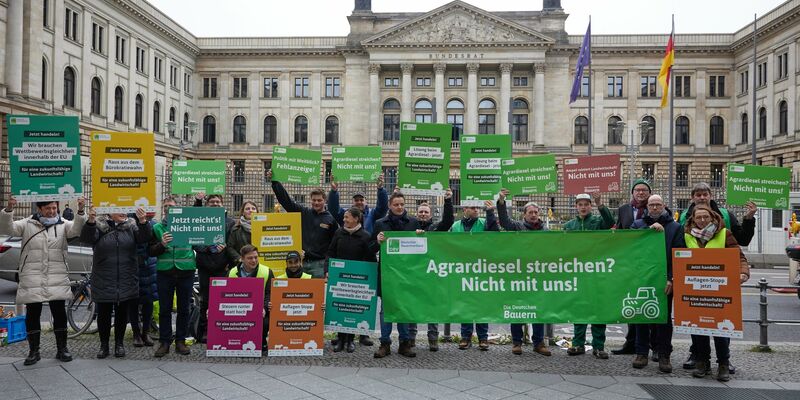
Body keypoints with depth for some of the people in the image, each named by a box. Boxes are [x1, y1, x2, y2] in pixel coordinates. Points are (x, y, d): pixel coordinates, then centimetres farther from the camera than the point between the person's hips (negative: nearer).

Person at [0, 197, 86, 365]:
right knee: (32, 315, 8)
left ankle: (62, 348, 19)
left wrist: (80, 211, -32)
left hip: (57, 280, 0)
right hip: (31, 280, 0)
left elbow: (76, 229, -14)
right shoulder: (27, 224, 3)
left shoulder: (62, 225, 4)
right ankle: (33, 351, 20)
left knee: (59, 314, 6)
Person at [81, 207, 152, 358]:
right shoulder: (99, 225, -2)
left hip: (126, 281, 1)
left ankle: (119, 343, 24)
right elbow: (86, 238, -18)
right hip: (103, 282, -1)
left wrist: (143, 221, -30)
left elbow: (144, 238, -11)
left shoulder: (131, 225, 2)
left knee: (122, 313, 10)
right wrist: (91, 221, -36)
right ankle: (104, 345, 22)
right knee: (104, 314, 8)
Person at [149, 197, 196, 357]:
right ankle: (164, 342, 13)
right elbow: (150, 251, 4)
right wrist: (162, 244, -15)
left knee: (184, 309, 6)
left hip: (185, 272, 0)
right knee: (164, 309, 4)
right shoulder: (157, 228, 9)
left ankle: (181, 341, 16)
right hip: (164, 273, 0)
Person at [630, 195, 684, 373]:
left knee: (664, 318, 4)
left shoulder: (675, 227, 5)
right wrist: (650, 228, -21)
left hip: (664, 280, -1)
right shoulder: (638, 224, 10)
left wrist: (671, 278, -11)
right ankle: (642, 353, 14)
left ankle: (664, 355, 11)